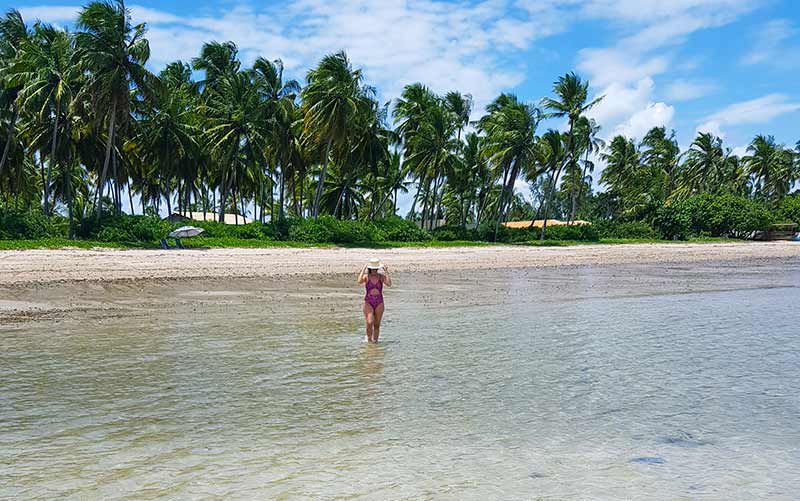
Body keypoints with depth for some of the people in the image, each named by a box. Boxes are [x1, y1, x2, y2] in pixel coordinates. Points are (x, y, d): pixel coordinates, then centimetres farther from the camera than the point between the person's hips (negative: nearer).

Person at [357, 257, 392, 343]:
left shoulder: (381, 277, 0)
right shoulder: (366, 276, -2)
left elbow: (389, 284, -18)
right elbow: (359, 281, -24)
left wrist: (386, 272, -16)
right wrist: (363, 269, -20)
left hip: (379, 303, 2)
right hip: (368, 302, -2)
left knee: (377, 325, 7)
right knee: (370, 322, -17)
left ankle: (375, 340, 21)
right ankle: (369, 339, 4)